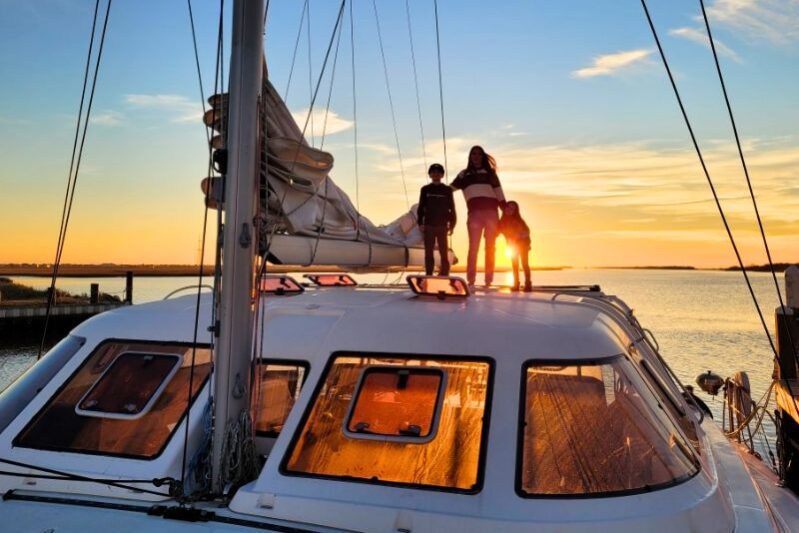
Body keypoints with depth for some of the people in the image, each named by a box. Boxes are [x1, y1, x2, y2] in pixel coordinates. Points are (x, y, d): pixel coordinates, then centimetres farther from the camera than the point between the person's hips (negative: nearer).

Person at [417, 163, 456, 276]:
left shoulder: (447, 190, 6)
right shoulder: (425, 189, 8)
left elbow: (452, 209, 6)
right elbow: (421, 207, 8)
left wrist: (452, 225, -1)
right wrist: (420, 223, -1)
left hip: (442, 226, -1)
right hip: (428, 225, 1)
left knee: (444, 253, -3)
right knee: (429, 253, 2)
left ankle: (444, 276, 0)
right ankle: (429, 276, 5)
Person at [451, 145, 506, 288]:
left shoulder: (490, 172, 17)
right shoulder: (464, 174, 16)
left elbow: (499, 193, 13)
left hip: (491, 212, 1)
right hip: (474, 213, -1)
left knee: (490, 247, 0)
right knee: (473, 246, -8)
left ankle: (488, 280, 1)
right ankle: (471, 280, -10)